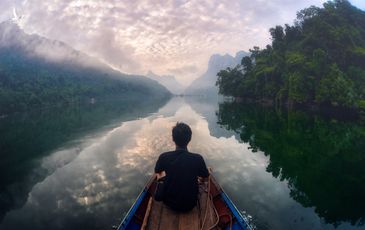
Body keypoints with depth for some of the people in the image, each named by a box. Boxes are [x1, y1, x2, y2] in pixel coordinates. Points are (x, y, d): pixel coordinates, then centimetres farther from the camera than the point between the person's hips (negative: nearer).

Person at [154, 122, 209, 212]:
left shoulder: (164, 157, -20)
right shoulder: (198, 159, -22)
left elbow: (157, 172, 3)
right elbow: (205, 176, -2)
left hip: (169, 202, 0)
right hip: (190, 204, 0)